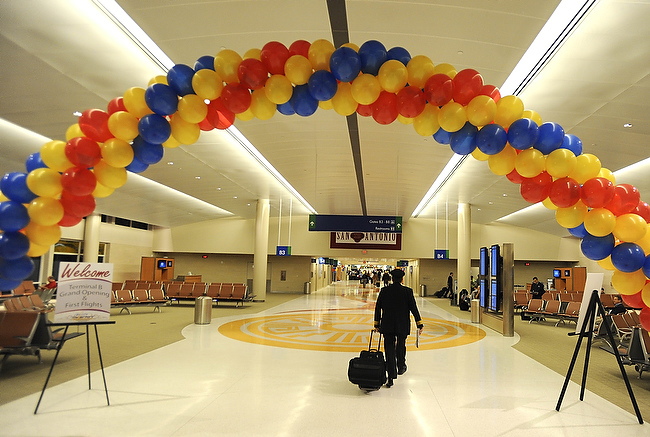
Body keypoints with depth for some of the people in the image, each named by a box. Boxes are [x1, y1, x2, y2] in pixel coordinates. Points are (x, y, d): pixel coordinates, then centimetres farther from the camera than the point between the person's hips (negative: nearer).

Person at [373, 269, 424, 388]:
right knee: (401, 346, 22)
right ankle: (401, 367, 43)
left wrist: (377, 324, 11)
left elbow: (378, 308, 2)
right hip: (402, 326, 0)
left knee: (389, 351, 3)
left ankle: (391, 377, -3)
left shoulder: (384, 291, -3)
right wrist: (419, 324, 1)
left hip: (387, 326, 0)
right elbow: (414, 308, -6)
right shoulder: (408, 291, -7)